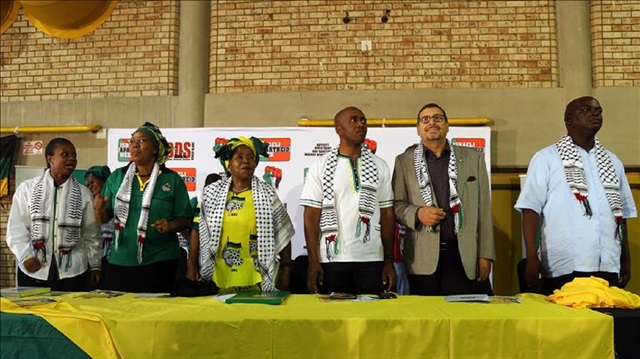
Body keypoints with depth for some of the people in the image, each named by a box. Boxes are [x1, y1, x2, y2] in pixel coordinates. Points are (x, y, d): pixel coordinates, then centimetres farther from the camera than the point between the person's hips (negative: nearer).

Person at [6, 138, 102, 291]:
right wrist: (25, 256, -11)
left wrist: (95, 265, 7)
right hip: (32, 271, 0)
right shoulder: (27, 188, 2)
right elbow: (16, 227, 1)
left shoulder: (83, 194, 5)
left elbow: (92, 233, 8)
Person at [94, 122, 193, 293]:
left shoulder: (172, 180, -1)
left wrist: (171, 225, -19)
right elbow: (104, 218, 11)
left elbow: (185, 219, 0)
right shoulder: (117, 177, 7)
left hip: (159, 262, -2)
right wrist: (99, 209, -10)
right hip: (120, 262, 3)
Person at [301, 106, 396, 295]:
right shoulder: (320, 166, 1)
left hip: (372, 260, 2)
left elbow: (387, 215, 7)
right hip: (332, 260, -1)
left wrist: (389, 260, 2)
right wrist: (313, 262, -7)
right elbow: (311, 216, -1)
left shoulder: (380, 166, 7)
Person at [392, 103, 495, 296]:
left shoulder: (473, 158, 9)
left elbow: (483, 209, 7)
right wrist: (417, 213, -14)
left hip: (466, 256, 1)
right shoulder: (404, 161, 6)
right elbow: (396, 204, 7)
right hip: (423, 260, -1)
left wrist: (485, 255, 3)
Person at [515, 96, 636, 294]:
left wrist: (626, 260, 16)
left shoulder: (612, 162, 16)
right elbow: (531, 208, -6)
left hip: (608, 268, 5)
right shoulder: (546, 158, -1)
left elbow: (621, 214, 19)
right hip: (562, 269, -5)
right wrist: (532, 258, -13)